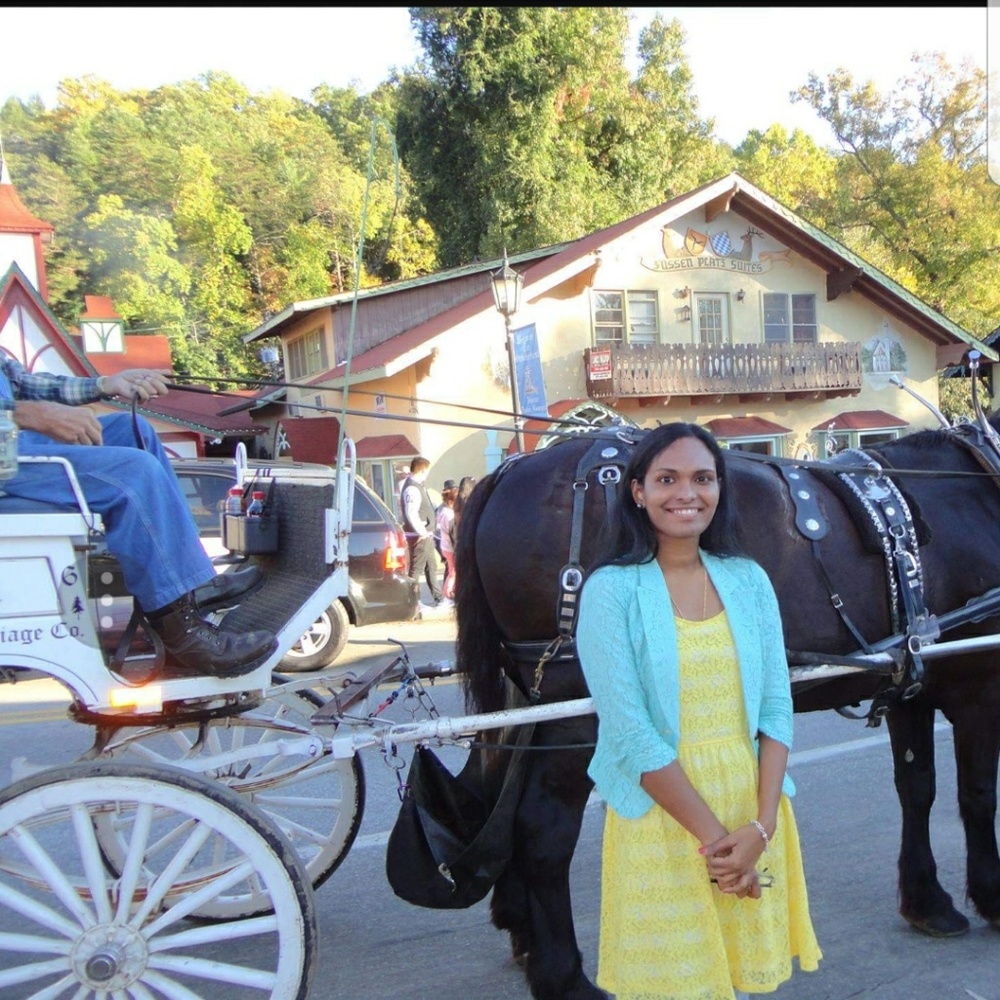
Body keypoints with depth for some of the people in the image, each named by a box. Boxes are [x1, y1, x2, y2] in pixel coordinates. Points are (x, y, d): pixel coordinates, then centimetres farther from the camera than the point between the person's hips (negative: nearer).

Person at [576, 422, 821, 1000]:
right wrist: (713, 837, -16)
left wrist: (761, 827, -12)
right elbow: (629, 732, -15)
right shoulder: (612, 589, -10)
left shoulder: (749, 579, 3)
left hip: (754, 814, 4)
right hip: (663, 819, -4)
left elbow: (777, 708, 0)